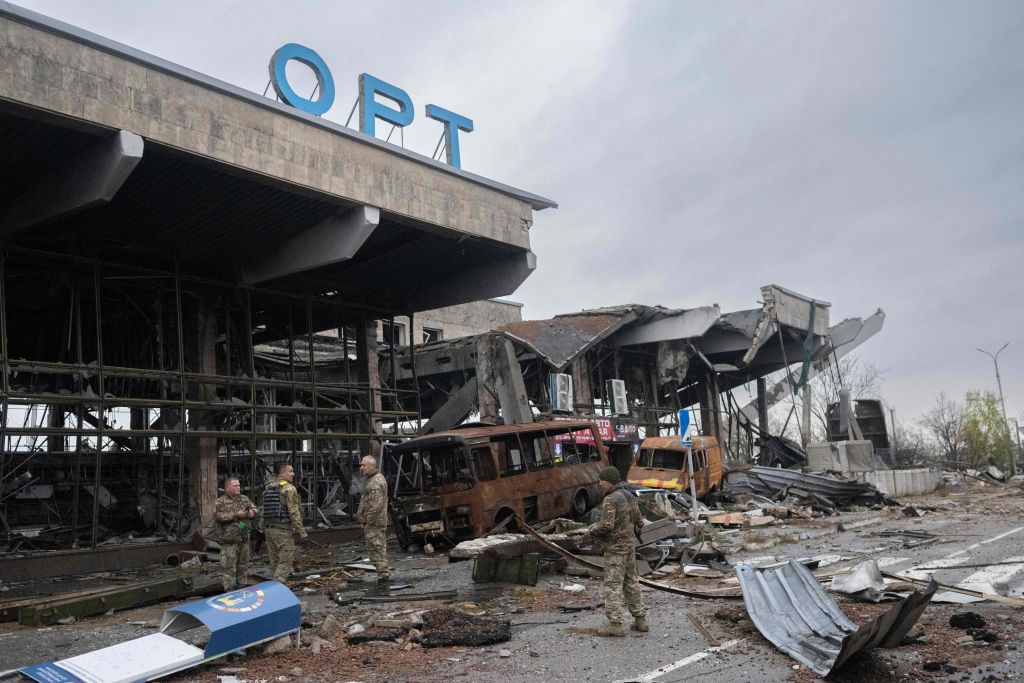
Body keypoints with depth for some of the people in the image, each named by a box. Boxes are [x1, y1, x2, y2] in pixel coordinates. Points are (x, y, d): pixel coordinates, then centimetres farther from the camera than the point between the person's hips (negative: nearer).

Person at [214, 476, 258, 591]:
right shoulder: (220, 502, -5)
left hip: (244, 539, 6)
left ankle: (241, 589, 24)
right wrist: (236, 515, -21)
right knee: (229, 568, -4)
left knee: (243, 566, 13)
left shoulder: (244, 499, 13)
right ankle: (229, 591, 3)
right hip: (229, 540, -6)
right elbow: (219, 516, -17)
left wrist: (252, 512, -6)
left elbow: (254, 507, 17)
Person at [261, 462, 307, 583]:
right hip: (283, 530, -8)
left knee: (274, 562, 14)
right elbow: (294, 513, -15)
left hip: (268, 529, 8)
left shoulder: (267, 489, 14)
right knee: (285, 562, -3)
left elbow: (264, 511, 16)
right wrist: (302, 531, -10)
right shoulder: (289, 489, -10)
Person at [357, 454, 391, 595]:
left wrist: (367, 521, -19)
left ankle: (384, 582, -3)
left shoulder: (376, 482, -17)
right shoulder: (374, 479, 17)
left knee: (377, 553, -7)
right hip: (374, 524, 11)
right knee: (379, 553, 14)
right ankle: (384, 582, 20)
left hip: (374, 525, -11)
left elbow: (377, 505, -24)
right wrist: (365, 521, 22)